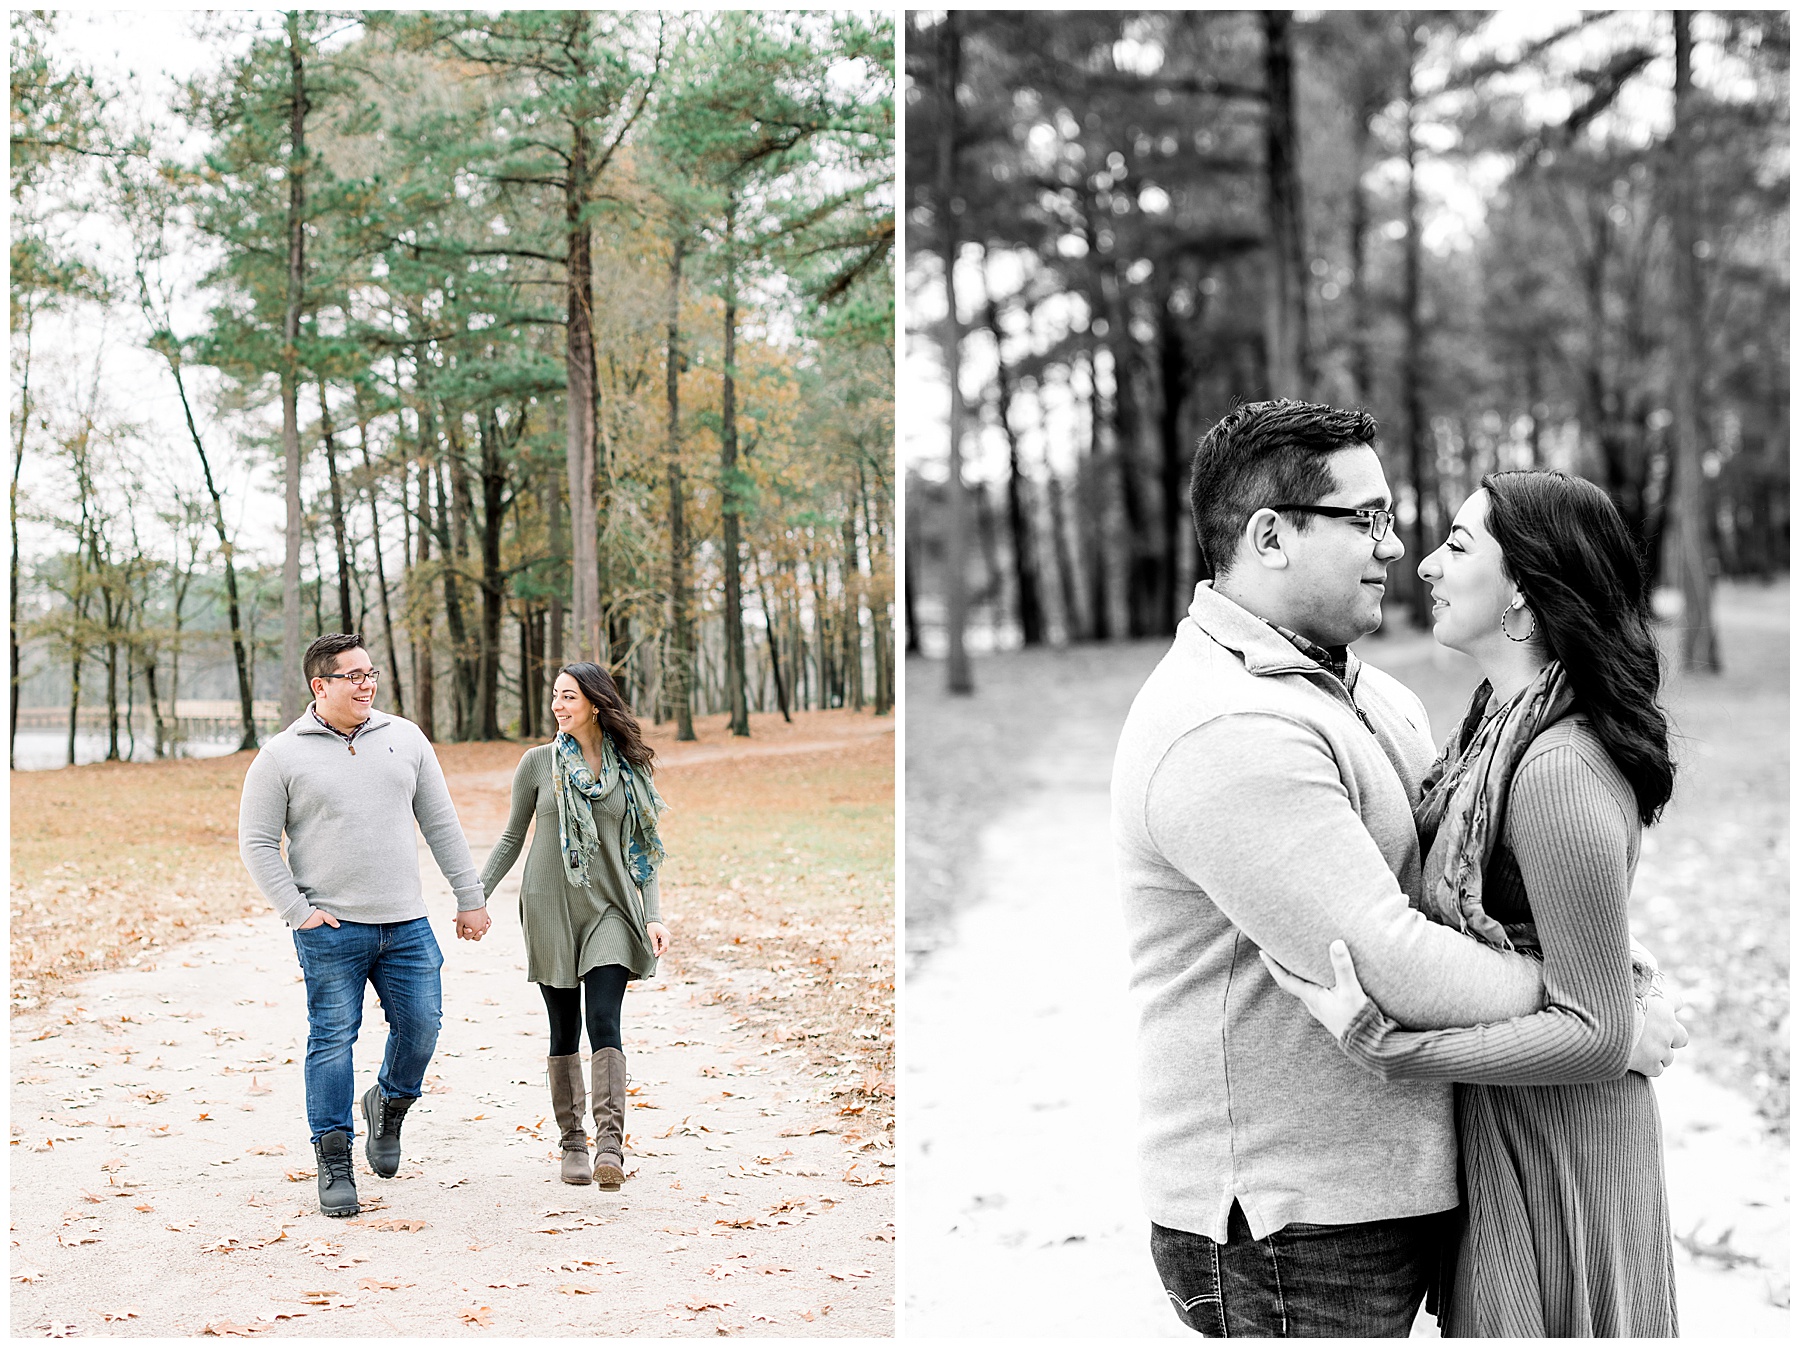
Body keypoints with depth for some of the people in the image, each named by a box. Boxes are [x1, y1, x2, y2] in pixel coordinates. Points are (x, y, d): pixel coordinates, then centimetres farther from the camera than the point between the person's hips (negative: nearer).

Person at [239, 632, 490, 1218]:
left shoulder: (405, 739, 9)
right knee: (332, 1041, -1)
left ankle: (389, 1105, 33)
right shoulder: (282, 756, -2)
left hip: (407, 926, 3)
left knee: (420, 1027, 4)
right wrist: (299, 912, -8)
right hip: (330, 930, -3)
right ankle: (334, 1163, 9)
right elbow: (256, 843, 0)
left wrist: (471, 899, 12)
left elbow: (441, 824, 13)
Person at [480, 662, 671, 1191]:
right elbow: (512, 838, 9)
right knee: (564, 1032, 5)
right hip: (551, 909, 0)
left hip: (609, 909, 0)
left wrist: (653, 914, -1)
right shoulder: (538, 762, 2)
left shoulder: (629, 766, 4)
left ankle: (610, 1144, -17)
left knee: (604, 1023, -12)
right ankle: (573, 1143, 15)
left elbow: (642, 849, 8)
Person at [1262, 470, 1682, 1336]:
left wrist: (1381, 1047, -28)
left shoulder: (1557, 770, -26)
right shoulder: (1502, 725, 4)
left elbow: (1599, 1035, -25)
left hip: (1552, 1155, -9)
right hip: (1500, 1135, 9)